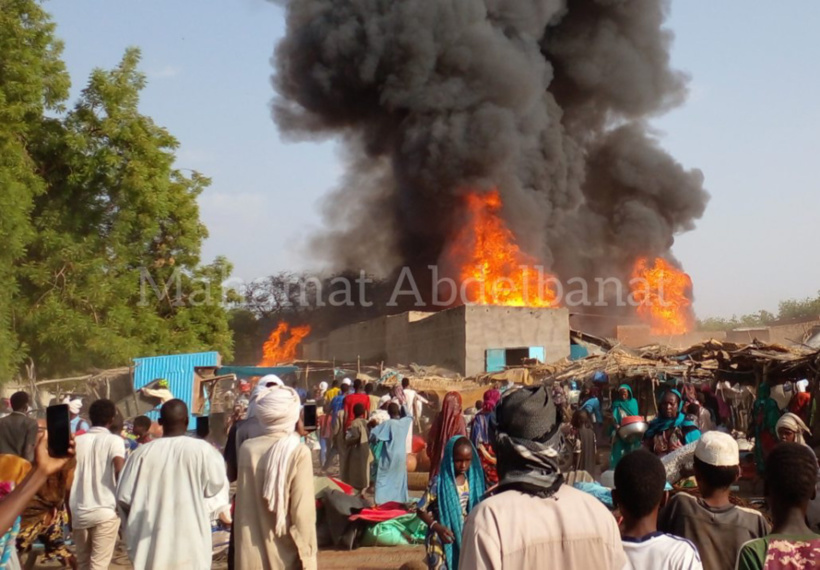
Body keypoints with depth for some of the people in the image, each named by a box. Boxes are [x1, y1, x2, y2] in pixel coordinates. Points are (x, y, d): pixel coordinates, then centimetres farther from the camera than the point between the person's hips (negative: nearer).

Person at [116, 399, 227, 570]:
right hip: (190, 540, -2)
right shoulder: (201, 449, -11)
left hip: (151, 542, 2)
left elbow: (124, 497, 0)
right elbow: (215, 485, 1)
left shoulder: (143, 452, -5)